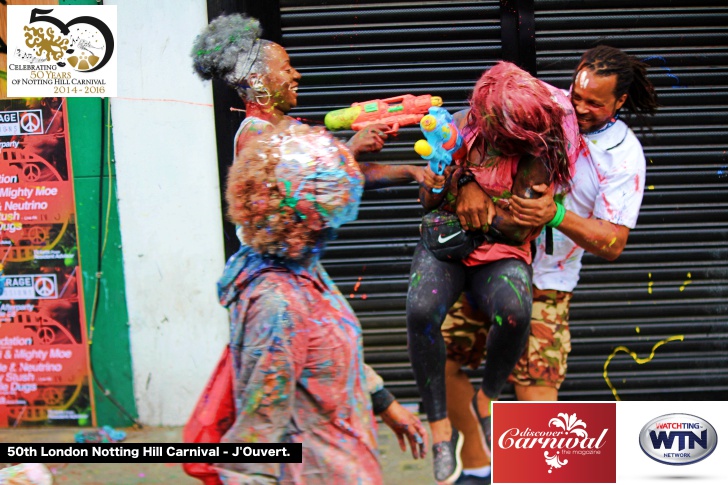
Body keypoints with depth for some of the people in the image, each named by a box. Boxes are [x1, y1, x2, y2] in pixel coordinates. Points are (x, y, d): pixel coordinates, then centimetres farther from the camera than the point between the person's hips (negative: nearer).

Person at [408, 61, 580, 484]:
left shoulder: (534, 156, -8)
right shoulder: (460, 126, 1)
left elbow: (520, 230, -11)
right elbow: (429, 200, 3)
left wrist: (475, 190, -14)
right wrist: (461, 174, -15)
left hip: (502, 253, -1)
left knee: (515, 313, -36)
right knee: (421, 312, -32)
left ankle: (489, 398, -3)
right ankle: (441, 428, -19)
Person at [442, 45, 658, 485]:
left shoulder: (624, 155, -8)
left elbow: (613, 244, -12)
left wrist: (556, 216, -30)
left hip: (544, 281, -4)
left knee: (537, 394, -13)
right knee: (441, 360, 7)